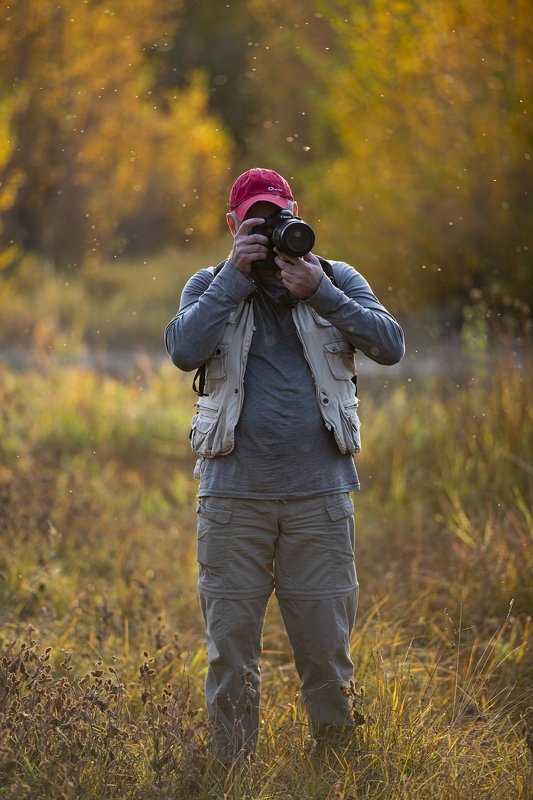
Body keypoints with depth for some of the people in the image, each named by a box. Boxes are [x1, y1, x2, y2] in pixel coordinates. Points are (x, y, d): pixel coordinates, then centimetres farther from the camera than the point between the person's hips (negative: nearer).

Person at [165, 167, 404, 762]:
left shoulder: (337, 280, 9)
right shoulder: (210, 285, 8)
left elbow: (390, 346, -5)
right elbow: (185, 351, -11)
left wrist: (319, 293, -13)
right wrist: (236, 275, -13)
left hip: (319, 495, 0)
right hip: (233, 495, 0)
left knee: (326, 646, 3)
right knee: (230, 648, 3)